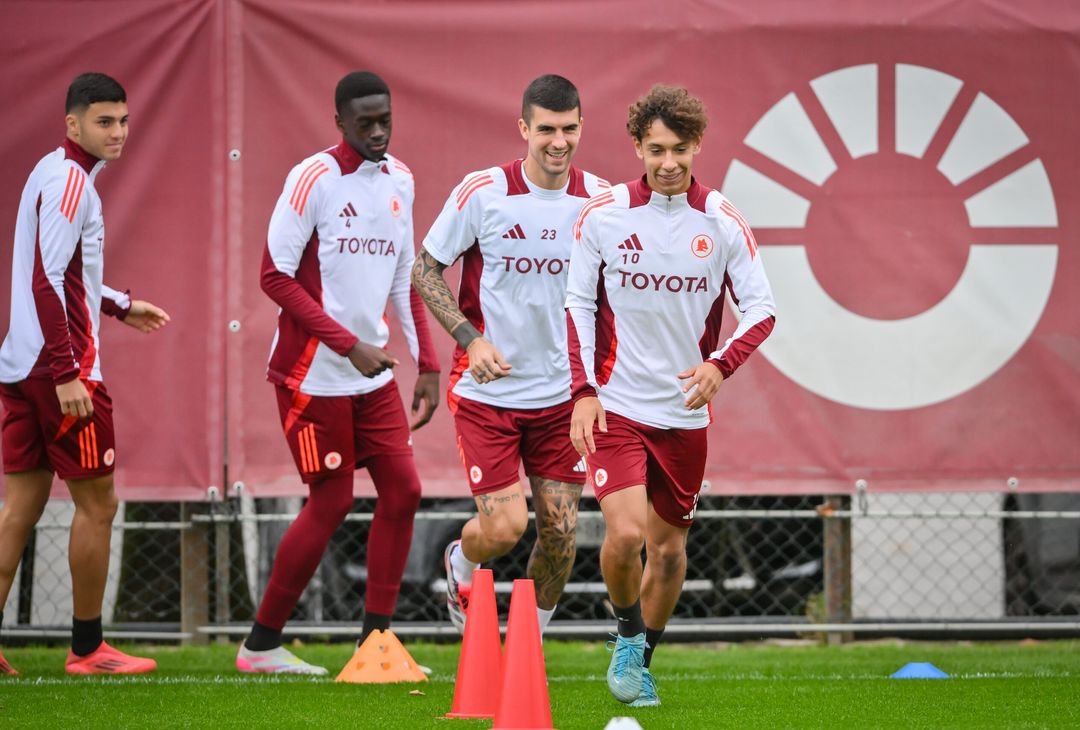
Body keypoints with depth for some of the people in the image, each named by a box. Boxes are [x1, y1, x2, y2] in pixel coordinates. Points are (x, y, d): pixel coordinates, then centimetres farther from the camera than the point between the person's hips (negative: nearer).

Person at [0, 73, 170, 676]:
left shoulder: (54, 174, 17)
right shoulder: (71, 180, -13)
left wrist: (120, 306, 32)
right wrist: (67, 373, -23)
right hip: (62, 366, -9)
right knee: (97, 503, 0)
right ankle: (88, 649, 7)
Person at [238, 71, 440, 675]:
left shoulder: (400, 180, 9)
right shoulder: (314, 179, -13)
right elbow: (276, 276, -15)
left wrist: (427, 364, 10)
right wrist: (350, 345, -19)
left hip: (375, 375, 7)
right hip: (314, 373, -7)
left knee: (403, 490, 1)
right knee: (332, 502, -4)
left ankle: (375, 642, 7)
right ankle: (262, 643, 8)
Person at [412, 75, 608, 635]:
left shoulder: (601, 198, -2)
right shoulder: (482, 193, -12)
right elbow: (424, 270, -3)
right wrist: (472, 338, -15)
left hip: (561, 394, 3)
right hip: (486, 391, -3)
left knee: (559, 530, 0)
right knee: (504, 527, -10)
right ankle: (461, 564, 27)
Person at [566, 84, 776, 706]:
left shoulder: (722, 223, -4)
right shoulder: (603, 216, -5)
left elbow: (761, 308, 1)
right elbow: (578, 304, 3)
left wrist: (721, 365, -17)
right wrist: (584, 390, -6)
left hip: (686, 412, 2)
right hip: (617, 405, -2)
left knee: (669, 547, 9)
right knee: (625, 533, -18)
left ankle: (643, 660, 30)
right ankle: (628, 631, 10)